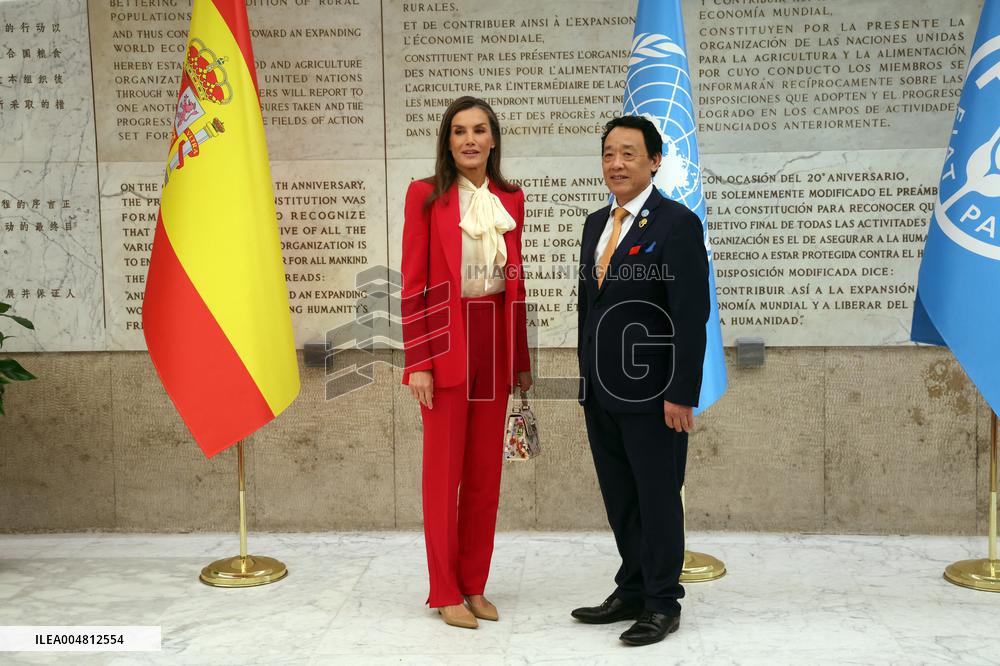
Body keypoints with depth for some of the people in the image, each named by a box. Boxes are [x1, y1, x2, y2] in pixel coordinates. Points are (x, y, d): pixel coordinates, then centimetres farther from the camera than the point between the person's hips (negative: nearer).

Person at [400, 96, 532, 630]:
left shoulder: (511, 200, 10)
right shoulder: (426, 196, -3)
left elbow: (516, 283, 13)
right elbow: (412, 283, -6)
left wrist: (522, 359, 11)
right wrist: (418, 362, -12)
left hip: (496, 342, 4)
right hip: (446, 343, -4)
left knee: (486, 472, 9)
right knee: (444, 471, 3)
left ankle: (475, 586, 22)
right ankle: (445, 593, 15)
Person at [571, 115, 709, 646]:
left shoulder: (677, 224, -11)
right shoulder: (596, 224, 12)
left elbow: (692, 315, -15)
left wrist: (682, 394, -18)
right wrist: (586, 375, 16)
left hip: (651, 391, -7)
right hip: (601, 391, 7)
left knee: (658, 497, 5)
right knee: (619, 498, 15)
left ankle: (663, 603, 20)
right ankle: (632, 592, 29)